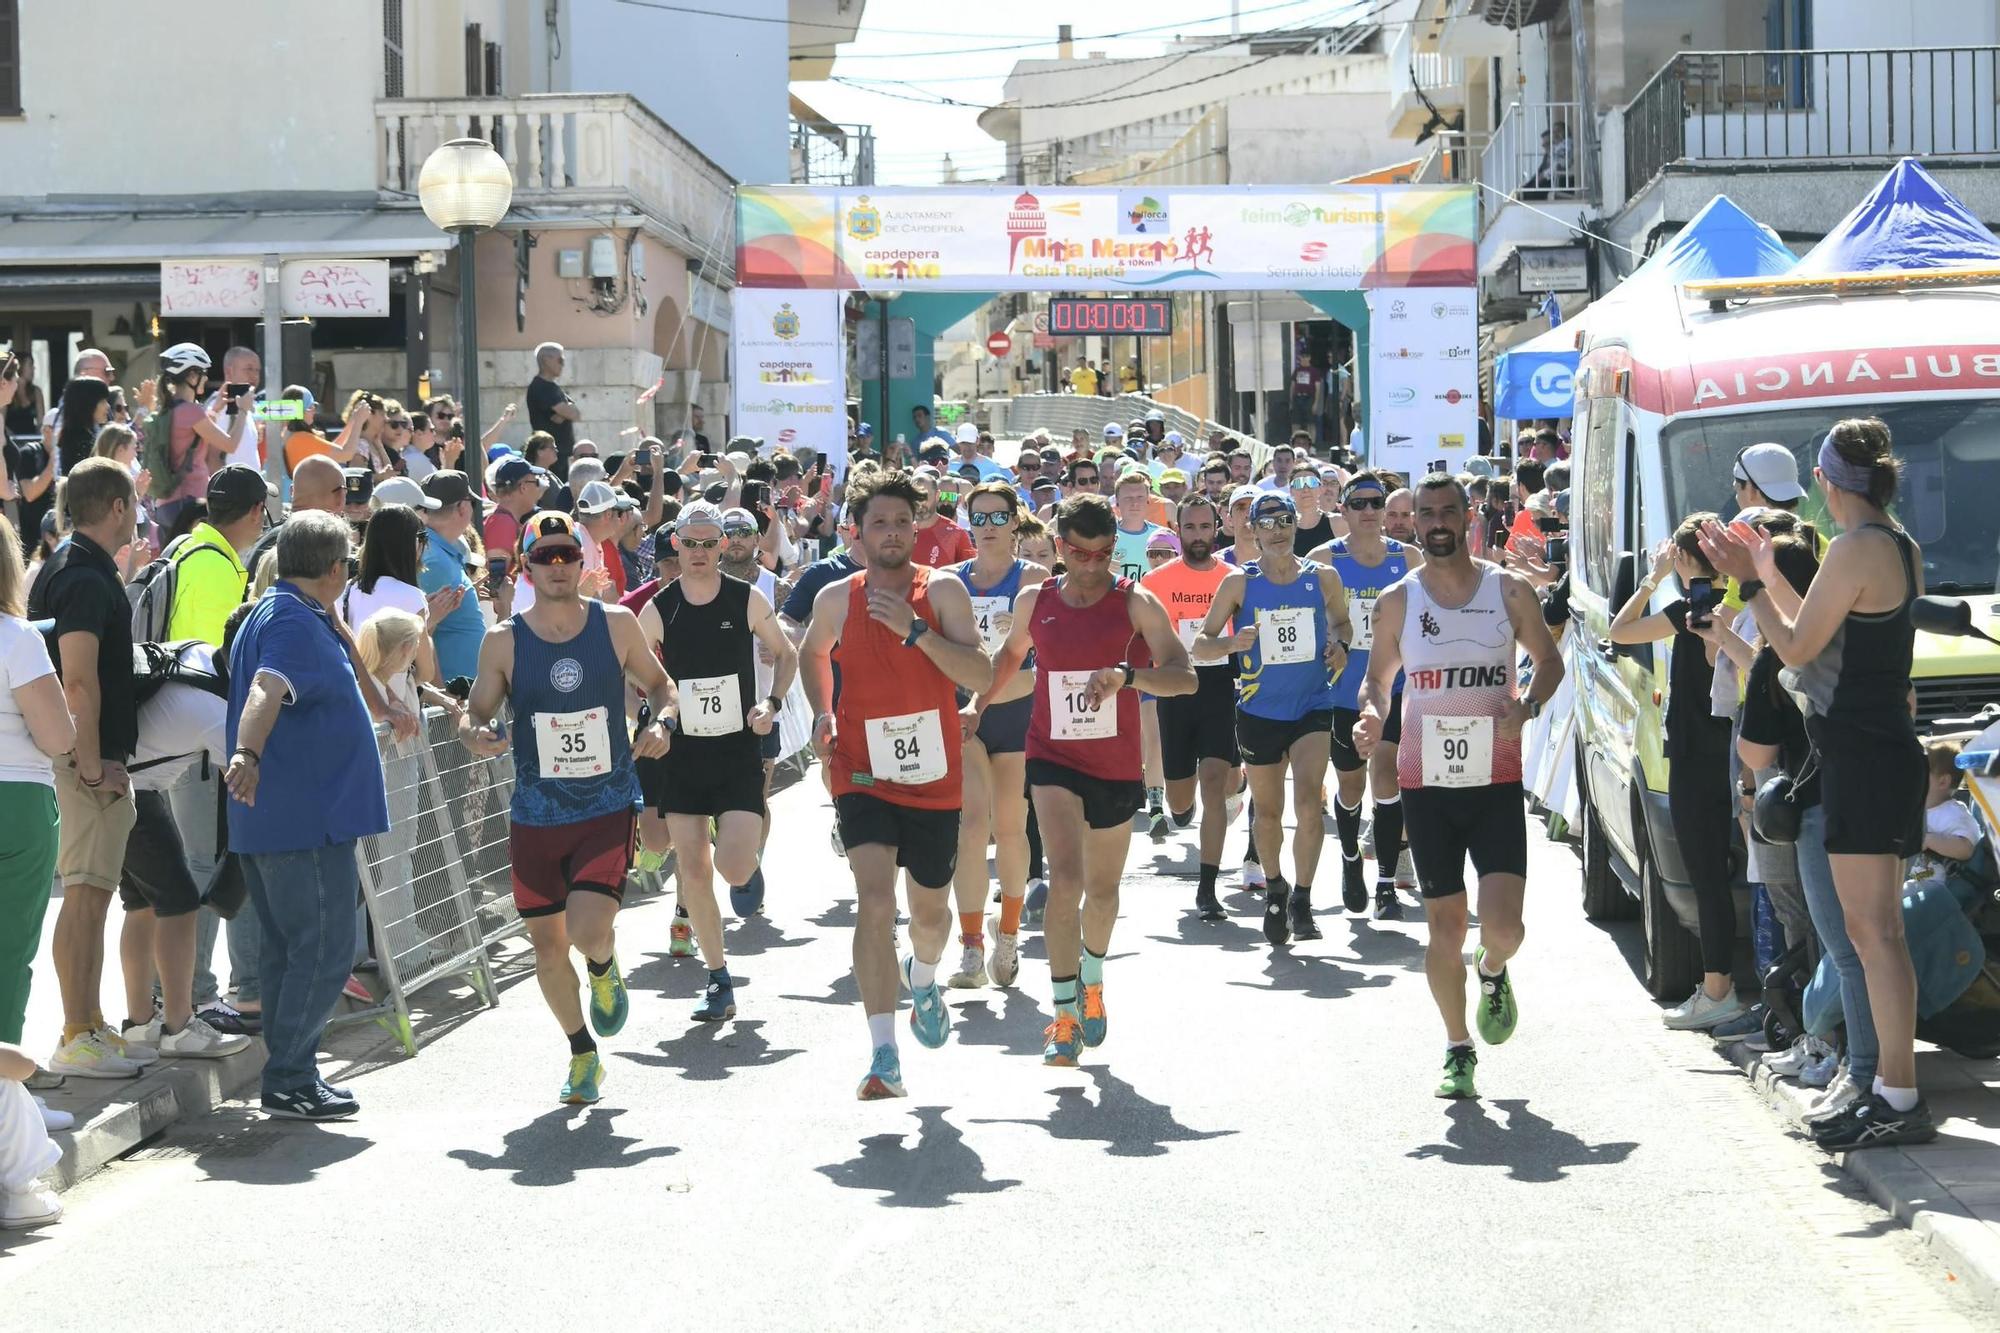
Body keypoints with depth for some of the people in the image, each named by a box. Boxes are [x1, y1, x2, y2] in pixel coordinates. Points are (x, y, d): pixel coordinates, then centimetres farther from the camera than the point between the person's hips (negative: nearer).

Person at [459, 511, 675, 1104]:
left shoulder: (617, 625, -2)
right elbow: (475, 712, 5)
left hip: (609, 808, -2)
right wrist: (475, 733, -18)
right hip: (536, 815, 2)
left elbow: (660, 685, 11)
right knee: (547, 945, 8)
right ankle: (582, 1051, 33)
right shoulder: (503, 641, -3)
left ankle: (605, 968, 19)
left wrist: (663, 723, -10)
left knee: (588, 930, -20)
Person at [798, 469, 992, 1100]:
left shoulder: (942, 592, -6)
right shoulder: (836, 600, -1)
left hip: (934, 778, 1)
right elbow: (811, 654, 22)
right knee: (874, 901, -21)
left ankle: (923, 980, 55)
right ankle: (884, 1057, -23)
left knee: (930, 910, 18)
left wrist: (916, 630, -24)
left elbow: (982, 677, -17)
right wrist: (822, 715, 10)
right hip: (863, 777, -1)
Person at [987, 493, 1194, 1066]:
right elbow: (1012, 654, 23)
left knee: (1102, 889, 17)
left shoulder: (1136, 604, -8)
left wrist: (1125, 674, -35)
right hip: (1053, 759, 0)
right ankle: (1066, 1014, -14)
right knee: (1066, 879, -20)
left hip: (1117, 766, 1)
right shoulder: (1034, 602, 0)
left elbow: (1184, 677, -19)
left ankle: (1091, 984, 46)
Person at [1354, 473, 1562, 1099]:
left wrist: (1528, 706, -9)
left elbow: (1548, 660, 12)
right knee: (1444, 924, 4)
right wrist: (1372, 715, -10)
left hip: (1496, 782, -1)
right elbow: (1378, 677, 13)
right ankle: (1458, 1048, 21)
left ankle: (1493, 974, 24)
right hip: (1426, 783, 1)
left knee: (1502, 925, -12)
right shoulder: (1398, 601, 4)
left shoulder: (1509, 591, 1)